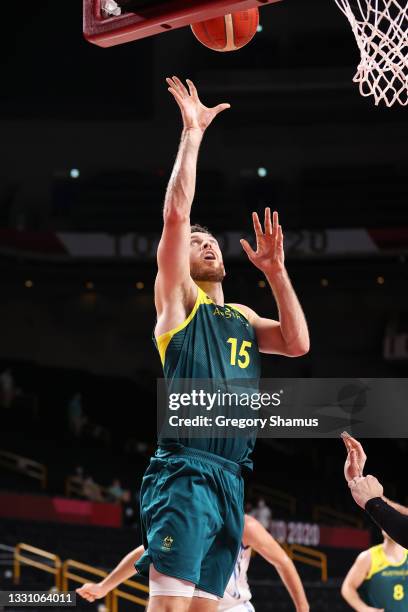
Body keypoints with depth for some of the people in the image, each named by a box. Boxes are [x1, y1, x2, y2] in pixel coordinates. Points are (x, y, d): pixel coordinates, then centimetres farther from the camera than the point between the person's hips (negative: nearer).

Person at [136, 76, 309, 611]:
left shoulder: (241, 317, 26)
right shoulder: (178, 298, 7)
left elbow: (298, 344, 11)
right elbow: (176, 213, -4)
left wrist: (275, 270, 9)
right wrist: (192, 133, -2)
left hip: (230, 481, 7)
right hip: (185, 474, -7)